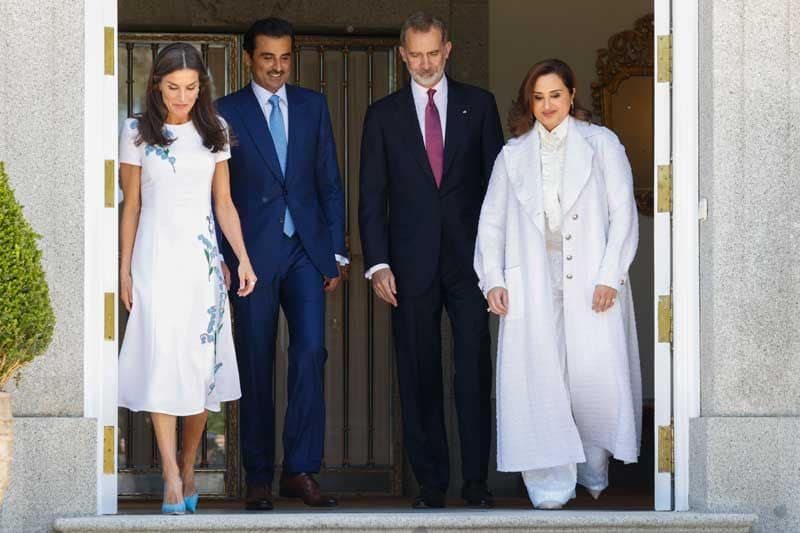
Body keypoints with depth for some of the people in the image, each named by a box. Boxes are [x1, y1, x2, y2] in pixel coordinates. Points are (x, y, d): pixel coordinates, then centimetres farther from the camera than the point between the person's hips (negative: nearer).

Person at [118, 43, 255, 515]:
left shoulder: (214, 131, 8)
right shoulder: (137, 133, 1)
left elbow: (224, 202, 10)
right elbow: (131, 206, 5)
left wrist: (243, 258, 2)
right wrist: (125, 270, 4)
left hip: (203, 259, 3)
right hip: (156, 259, -2)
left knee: (204, 363, 1)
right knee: (162, 361, -10)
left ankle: (189, 467, 13)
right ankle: (172, 477, -11)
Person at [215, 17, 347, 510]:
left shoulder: (313, 106, 11)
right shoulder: (227, 112, 3)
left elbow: (330, 182, 12)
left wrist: (336, 251, 6)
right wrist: (221, 260, -5)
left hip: (306, 250, 2)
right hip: (253, 253, -2)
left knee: (310, 353, -9)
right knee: (256, 364, 2)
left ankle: (301, 470, -3)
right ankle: (259, 478, 9)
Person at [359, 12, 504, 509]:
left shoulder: (479, 104, 8)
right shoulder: (383, 114, 8)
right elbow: (372, 197, 6)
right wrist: (378, 263, -4)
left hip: (470, 257, 0)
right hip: (411, 262, 1)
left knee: (475, 370, -3)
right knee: (419, 376, 3)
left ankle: (476, 478, 3)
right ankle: (431, 481, 10)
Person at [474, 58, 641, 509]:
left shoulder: (601, 144, 7)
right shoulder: (513, 155, 15)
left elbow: (623, 213, 1)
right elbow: (492, 221, 14)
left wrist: (609, 276, -9)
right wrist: (493, 280, 2)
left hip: (591, 282, -2)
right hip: (532, 284, 2)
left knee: (597, 375, -7)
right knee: (539, 377, -6)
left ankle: (594, 468, 16)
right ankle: (551, 482, -2)